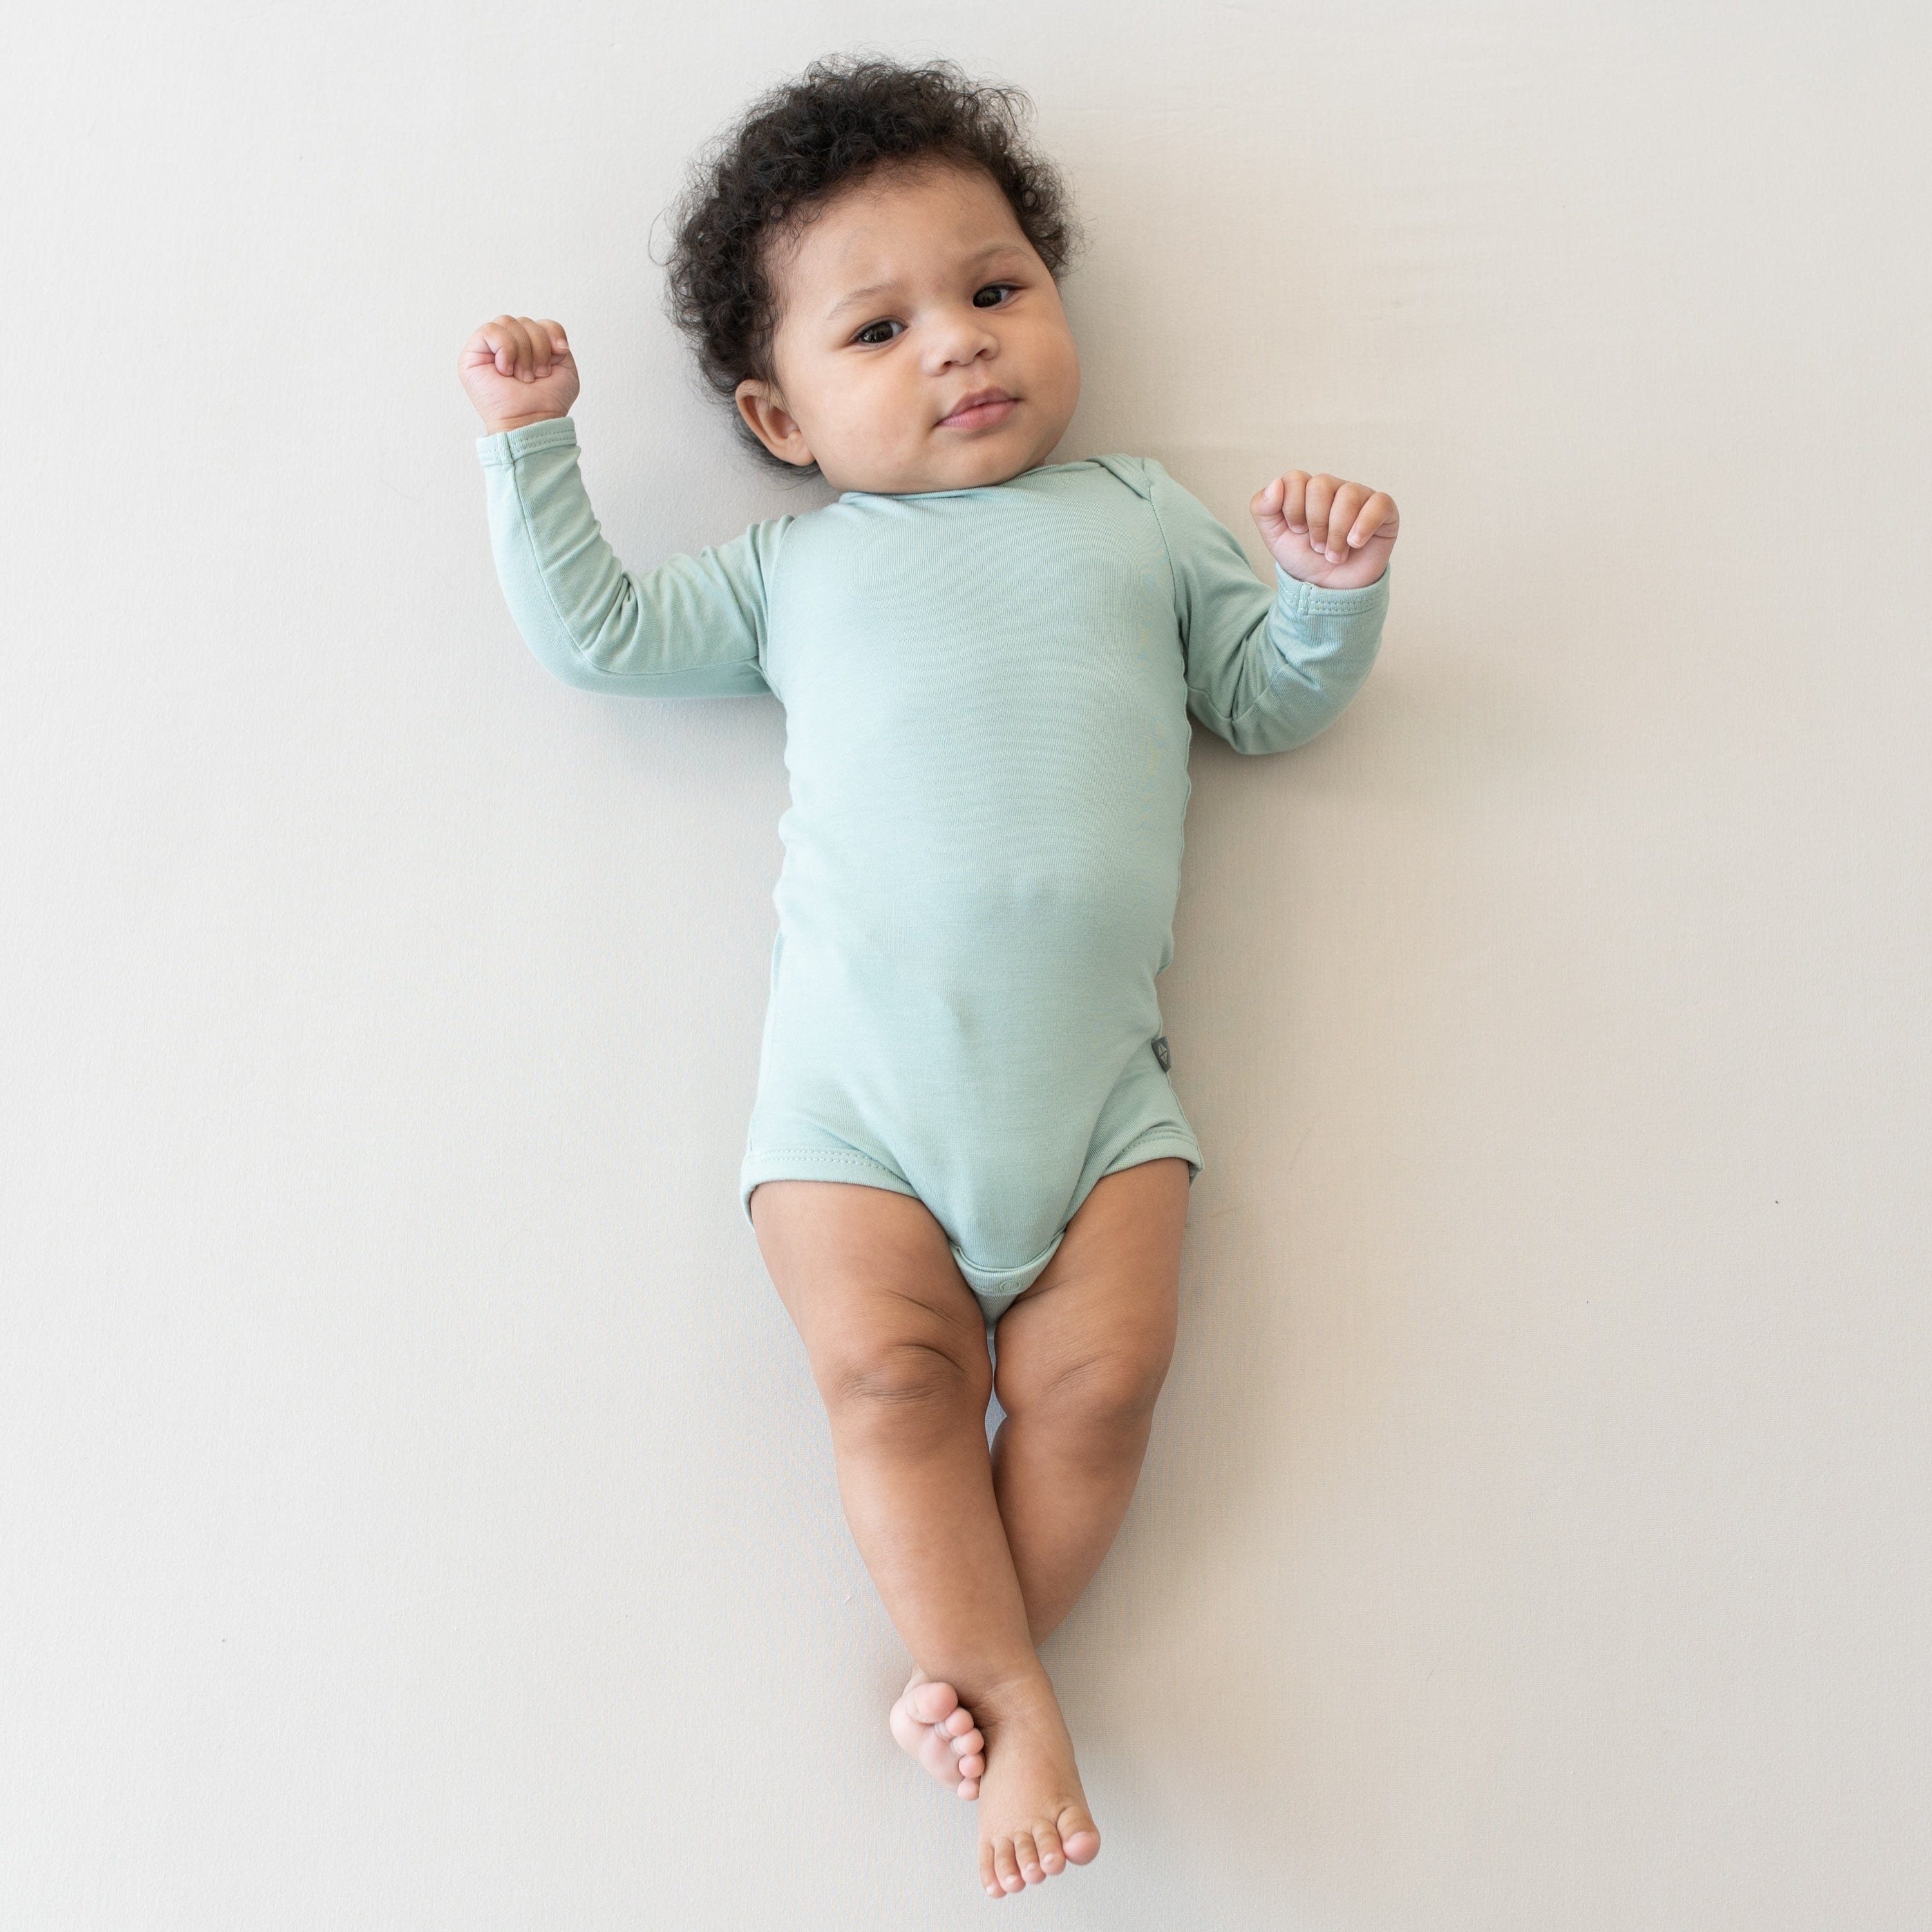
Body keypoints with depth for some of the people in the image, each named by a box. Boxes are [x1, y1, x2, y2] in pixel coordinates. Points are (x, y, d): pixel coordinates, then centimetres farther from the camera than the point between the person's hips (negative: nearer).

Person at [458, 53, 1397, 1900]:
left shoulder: (1142, 516, 19)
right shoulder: (796, 567, 17)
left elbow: (1268, 698, 20)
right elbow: (596, 632, 18)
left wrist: (1332, 591, 1)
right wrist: (530, 441, 11)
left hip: (1094, 1072, 1)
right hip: (858, 1069, 0)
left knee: (1096, 1376, -11)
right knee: (893, 1373, -13)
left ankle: (962, 1674, 4)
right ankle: (1015, 1707, -2)